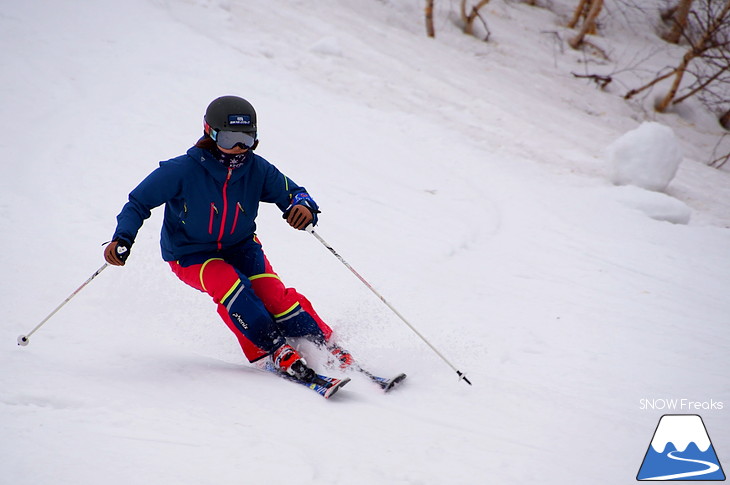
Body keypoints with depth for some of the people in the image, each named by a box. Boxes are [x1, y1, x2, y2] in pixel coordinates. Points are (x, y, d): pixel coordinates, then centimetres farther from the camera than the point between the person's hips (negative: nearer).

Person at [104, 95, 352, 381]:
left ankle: (327, 347, -13)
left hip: (240, 247, 2)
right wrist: (122, 239, -28)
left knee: (272, 294, -22)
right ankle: (275, 352, -27)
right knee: (230, 286, -33)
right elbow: (139, 203, -13)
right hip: (192, 256, -2)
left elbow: (291, 193, -9)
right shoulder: (182, 171, -22)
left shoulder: (257, 170, -14)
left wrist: (304, 207, -34)